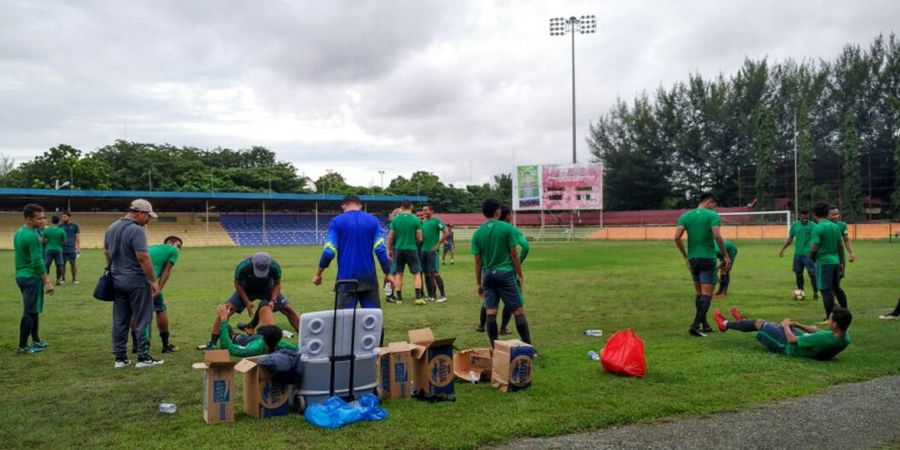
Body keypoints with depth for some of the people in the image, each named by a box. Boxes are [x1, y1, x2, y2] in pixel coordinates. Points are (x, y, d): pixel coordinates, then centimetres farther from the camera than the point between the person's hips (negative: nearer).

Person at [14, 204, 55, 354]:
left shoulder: (18, 233, 11)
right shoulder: (32, 236, -19)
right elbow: (37, 262, -22)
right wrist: (47, 281, -19)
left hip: (21, 275, 9)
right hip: (32, 277, -9)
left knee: (33, 310, 17)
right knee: (29, 312, -2)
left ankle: (36, 341, 26)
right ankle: (22, 347, 3)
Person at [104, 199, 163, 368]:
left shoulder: (112, 227, 10)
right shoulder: (136, 230, -17)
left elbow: (106, 253, 19)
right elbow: (143, 258, -22)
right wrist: (153, 280, -17)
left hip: (117, 281, 8)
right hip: (136, 281, -8)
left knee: (119, 321, 12)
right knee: (142, 320, 1)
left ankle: (120, 358, 17)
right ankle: (143, 358, 5)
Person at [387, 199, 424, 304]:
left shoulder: (395, 219, -1)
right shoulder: (416, 220, -6)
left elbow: (390, 237, 1)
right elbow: (420, 238, -4)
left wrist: (389, 250, 14)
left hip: (398, 249, 2)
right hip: (411, 249, -2)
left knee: (399, 273, 12)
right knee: (417, 273, 5)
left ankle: (399, 297, 14)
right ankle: (418, 297, -4)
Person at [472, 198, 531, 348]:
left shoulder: (477, 233, 3)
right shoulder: (507, 228, -5)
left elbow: (478, 261, 5)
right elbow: (514, 254, -5)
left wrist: (478, 283, 11)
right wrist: (520, 275, 4)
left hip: (488, 274, 4)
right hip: (506, 273, -3)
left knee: (490, 313, 4)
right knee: (519, 311, 1)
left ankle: (495, 349, 9)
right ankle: (528, 347, 2)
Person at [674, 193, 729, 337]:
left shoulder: (685, 216, 7)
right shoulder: (712, 215, -5)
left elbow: (677, 237, -4)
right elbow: (717, 236, -18)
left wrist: (685, 256, 4)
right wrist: (725, 255, -8)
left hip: (692, 259, 5)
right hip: (708, 259, -5)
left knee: (698, 292, 17)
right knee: (707, 294, -2)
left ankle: (704, 325, 22)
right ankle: (695, 325, -13)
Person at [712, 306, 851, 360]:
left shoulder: (825, 339, -40)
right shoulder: (845, 338, -17)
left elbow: (792, 340, -28)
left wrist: (786, 325, -10)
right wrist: (798, 325, -2)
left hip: (789, 346, -7)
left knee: (759, 323, 9)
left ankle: (725, 324, 33)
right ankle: (743, 322, 53)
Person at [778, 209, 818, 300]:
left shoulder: (813, 226, -6)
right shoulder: (795, 225, 7)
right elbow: (790, 238, 15)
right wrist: (782, 249, 13)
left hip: (809, 254, -4)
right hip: (797, 254, 4)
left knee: (812, 274, -5)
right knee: (798, 273, 9)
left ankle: (816, 293, 6)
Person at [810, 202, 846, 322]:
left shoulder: (818, 228, -15)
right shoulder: (835, 226, 7)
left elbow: (814, 248, -20)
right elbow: (841, 246, 13)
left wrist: (811, 256, 1)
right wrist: (841, 262, 21)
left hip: (823, 262, -7)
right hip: (835, 261, 7)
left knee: (826, 290, -1)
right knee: (837, 288, 20)